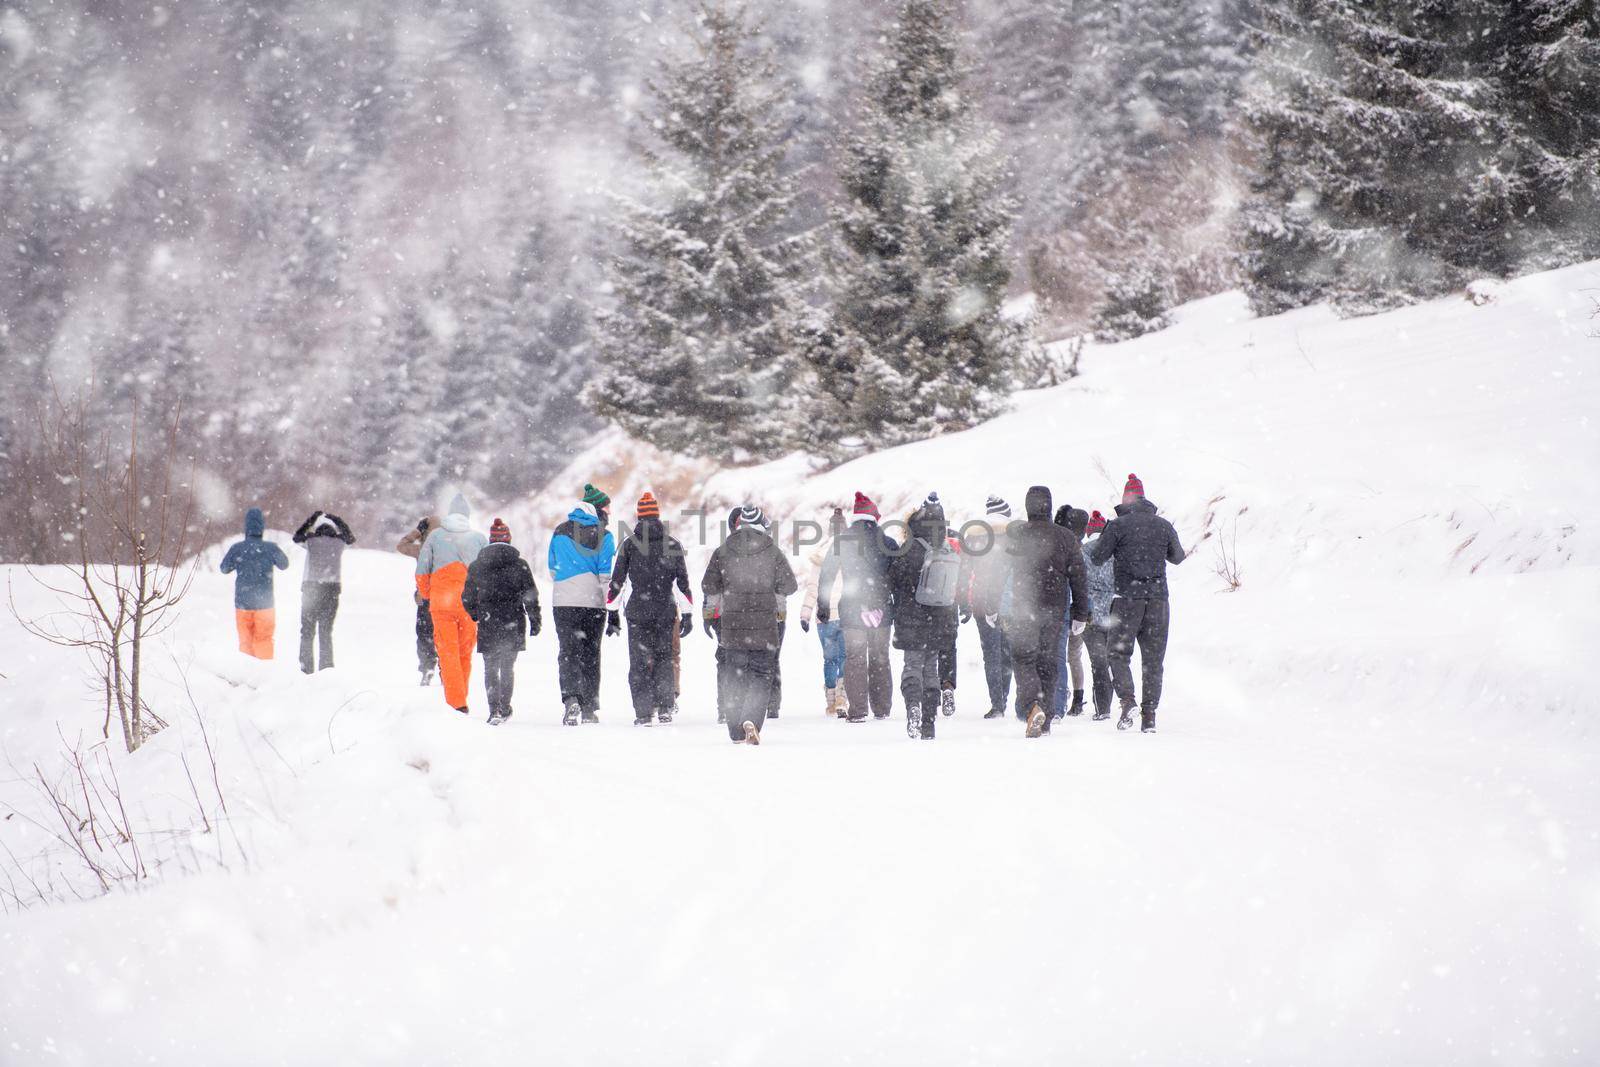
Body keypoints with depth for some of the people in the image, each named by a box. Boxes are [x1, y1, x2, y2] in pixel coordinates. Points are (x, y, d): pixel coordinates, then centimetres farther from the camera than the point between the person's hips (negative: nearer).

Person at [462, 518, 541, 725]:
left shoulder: (476, 566, 0)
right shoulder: (520, 564, -2)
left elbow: (468, 599, 4)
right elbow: (531, 597, -2)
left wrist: (476, 616, 21)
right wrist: (535, 622, 5)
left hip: (488, 624, 0)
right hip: (514, 624, 0)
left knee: (490, 668, 5)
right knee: (508, 667, 13)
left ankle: (494, 709, -8)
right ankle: (505, 708, 15)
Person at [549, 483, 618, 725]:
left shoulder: (560, 532, 6)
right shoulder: (604, 536, -4)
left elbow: (552, 569, 16)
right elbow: (608, 578, -8)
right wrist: (614, 616, -7)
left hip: (563, 603, 1)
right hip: (594, 603, -1)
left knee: (568, 652, 0)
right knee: (590, 654, 10)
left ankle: (570, 699, -24)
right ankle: (589, 709, 12)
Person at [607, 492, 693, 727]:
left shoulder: (629, 544, -1)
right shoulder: (673, 544, 2)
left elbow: (616, 581, -1)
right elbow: (684, 582, 1)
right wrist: (688, 615, 5)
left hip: (637, 611, -1)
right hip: (666, 611, 1)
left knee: (639, 663, 4)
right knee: (664, 659, 13)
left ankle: (644, 712, -2)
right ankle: (665, 709, 6)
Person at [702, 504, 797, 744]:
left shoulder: (723, 552, 2)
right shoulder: (773, 552, -1)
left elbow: (709, 587, 6)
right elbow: (789, 586, 1)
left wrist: (708, 615, 20)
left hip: (732, 626, 2)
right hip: (764, 626, -1)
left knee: (733, 677, 12)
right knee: (761, 675, 2)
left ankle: (737, 731, 14)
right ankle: (751, 721, -21)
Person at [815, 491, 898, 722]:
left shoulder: (841, 542, -1)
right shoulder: (888, 543, 0)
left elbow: (826, 576, 0)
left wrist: (822, 606, 5)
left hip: (851, 611, -1)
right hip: (881, 609, 1)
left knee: (855, 660, 4)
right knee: (880, 660, 12)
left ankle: (857, 711, -3)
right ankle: (882, 710, 14)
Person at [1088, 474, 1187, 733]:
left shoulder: (1118, 525, -5)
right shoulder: (1163, 525, 5)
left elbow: (1096, 558, -2)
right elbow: (1178, 557, 19)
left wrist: (1106, 536, 16)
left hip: (1127, 598, -3)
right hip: (1158, 599, 3)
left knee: (1119, 654, 6)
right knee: (1153, 659, 8)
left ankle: (1127, 699, -17)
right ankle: (1150, 714, 4)